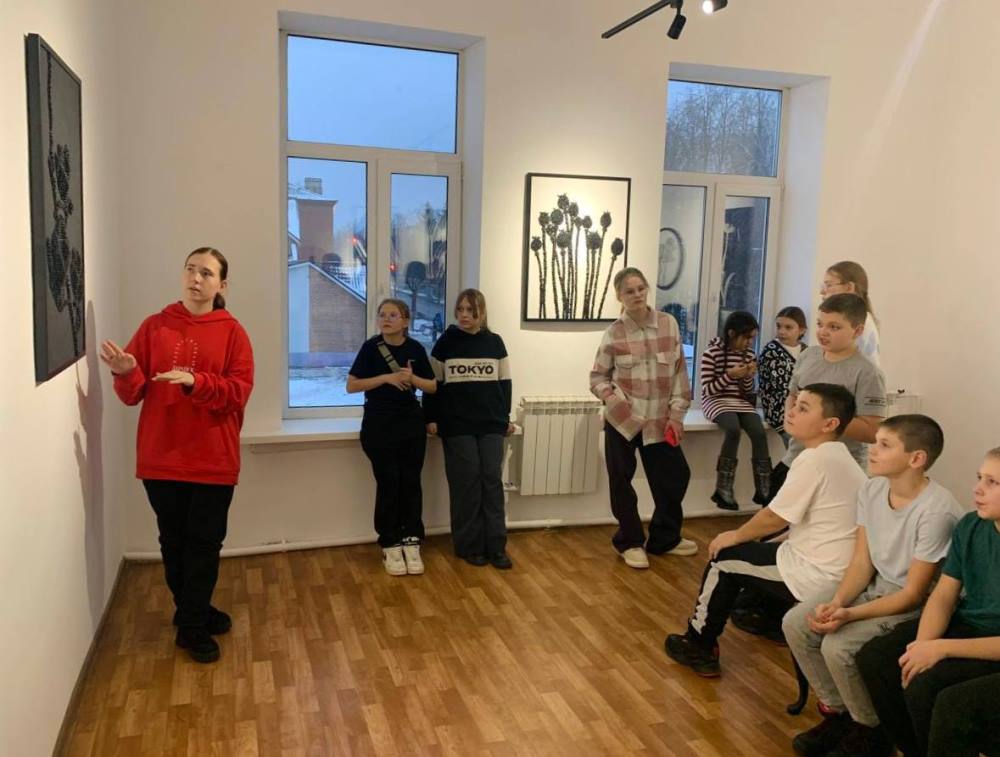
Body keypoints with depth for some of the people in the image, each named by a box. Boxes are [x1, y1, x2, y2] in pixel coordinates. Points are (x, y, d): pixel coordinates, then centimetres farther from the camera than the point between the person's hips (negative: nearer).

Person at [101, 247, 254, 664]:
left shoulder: (231, 332, -2)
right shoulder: (154, 326, 4)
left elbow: (239, 391, -10)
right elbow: (133, 394, 3)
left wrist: (195, 382, -24)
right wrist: (126, 373, -19)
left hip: (213, 458, -2)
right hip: (161, 456, 2)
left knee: (204, 542, 5)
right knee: (174, 541, 13)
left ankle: (192, 622, 20)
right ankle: (193, 617, 31)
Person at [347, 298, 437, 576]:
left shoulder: (415, 348, 1)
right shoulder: (371, 347, -5)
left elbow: (433, 387, 6)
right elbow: (351, 385, -8)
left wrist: (412, 378, -14)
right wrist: (386, 377, -18)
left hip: (411, 423, 2)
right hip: (379, 425, -2)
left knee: (411, 483, 3)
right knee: (388, 483, 1)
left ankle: (411, 543, 13)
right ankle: (390, 546, 12)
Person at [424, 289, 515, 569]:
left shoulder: (495, 342, 6)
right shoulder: (446, 342, 1)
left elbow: (504, 383, 11)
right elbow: (433, 383, 2)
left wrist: (506, 417, 8)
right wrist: (431, 418, -2)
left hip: (491, 424, 2)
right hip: (457, 425, -2)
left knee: (492, 480, 1)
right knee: (466, 482, 0)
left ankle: (496, 546, 7)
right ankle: (470, 546, 10)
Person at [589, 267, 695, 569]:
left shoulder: (668, 324, -2)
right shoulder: (613, 333, -5)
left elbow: (679, 372, 2)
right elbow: (597, 377, 4)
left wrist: (677, 413, -2)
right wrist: (610, 396, -16)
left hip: (659, 420, 2)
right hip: (622, 419, -2)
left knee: (674, 476, 8)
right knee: (621, 481, 5)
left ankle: (664, 538, 30)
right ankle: (630, 542, 25)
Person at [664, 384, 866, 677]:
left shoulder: (814, 459, -20)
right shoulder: (840, 456, 10)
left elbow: (775, 518, -15)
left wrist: (735, 536, 1)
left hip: (817, 578, -9)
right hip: (842, 572, 9)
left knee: (724, 557, 5)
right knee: (763, 546, 25)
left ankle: (699, 647, 19)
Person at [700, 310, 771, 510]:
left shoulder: (749, 355, 8)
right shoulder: (712, 353, -8)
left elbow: (747, 392, 14)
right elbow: (707, 390, -11)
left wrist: (748, 377, -7)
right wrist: (729, 375, -20)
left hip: (741, 402, 5)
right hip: (716, 401, -5)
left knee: (759, 432, -24)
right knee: (734, 429, -34)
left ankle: (763, 490, -14)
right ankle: (723, 489, -25)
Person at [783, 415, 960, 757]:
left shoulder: (936, 511, -27)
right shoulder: (871, 489, -5)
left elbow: (913, 593, -22)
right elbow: (862, 563, -1)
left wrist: (850, 615, -30)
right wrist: (836, 602, -19)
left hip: (918, 605, -7)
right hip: (875, 587, 7)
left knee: (838, 646, -26)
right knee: (795, 623, -8)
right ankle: (839, 712, 12)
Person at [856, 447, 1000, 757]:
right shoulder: (970, 526, -3)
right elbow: (944, 595, -1)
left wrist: (942, 648, -26)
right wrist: (922, 643, -17)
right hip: (963, 624, 7)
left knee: (924, 684, -28)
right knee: (873, 658, -9)